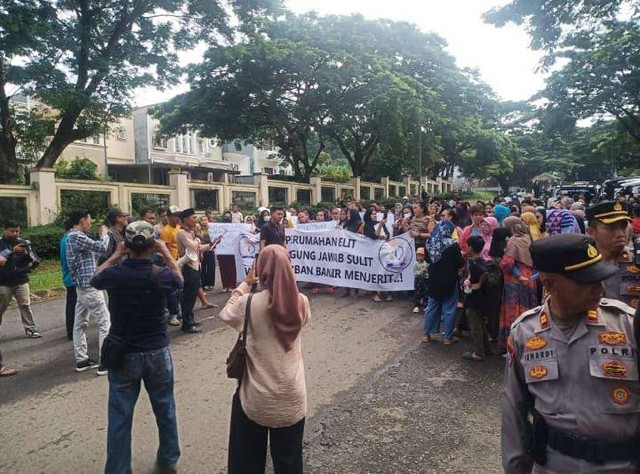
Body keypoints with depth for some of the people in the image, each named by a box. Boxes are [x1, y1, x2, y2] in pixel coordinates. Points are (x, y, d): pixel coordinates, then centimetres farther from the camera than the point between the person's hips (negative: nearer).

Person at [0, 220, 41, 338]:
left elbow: (35, 261, 1)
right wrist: (12, 250, -23)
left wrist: (27, 254, -17)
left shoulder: (24, 243, 3)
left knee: (25, 305, 1)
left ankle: (30, 329, 7)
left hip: (21, 281, 1)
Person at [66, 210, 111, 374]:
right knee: (105, 322, -5)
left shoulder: (74, 237, 15)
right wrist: (104, 234, -3)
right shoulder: (77, 237, -17)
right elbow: (102, 247, -21)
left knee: (80, 324, 13)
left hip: (82, 286, 10)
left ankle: (81, 360, 21)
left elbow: (94, 254, 16)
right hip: (89, 287, -10)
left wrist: (101, 237, 11)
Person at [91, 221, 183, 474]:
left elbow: (95, 279, 10)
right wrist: (165, 252, 7)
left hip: (123, 355, 0)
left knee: (120, 416, 11)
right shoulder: (161, 275, -16)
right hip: (157, 352, 1)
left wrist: (116, 255, 7)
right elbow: (179, 278, 9)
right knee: (165, 409, 19)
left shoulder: (113, 274, -15)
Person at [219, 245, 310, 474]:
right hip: (292, 398, 2)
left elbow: (226, 314, 2)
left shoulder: (250, 303, -18)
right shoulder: (301, 302, -11)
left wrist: (245, 284, 8)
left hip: (257, 399, -2)